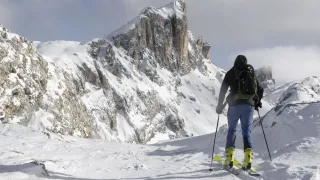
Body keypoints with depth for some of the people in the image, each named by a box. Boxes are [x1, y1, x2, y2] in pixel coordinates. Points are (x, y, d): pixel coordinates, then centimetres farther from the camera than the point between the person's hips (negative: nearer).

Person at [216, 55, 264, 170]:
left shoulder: (231, 73, 6)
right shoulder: (252, 73, 14)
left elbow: (223, 90, 2)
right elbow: (260, 90, 19)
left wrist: (219, 105, 10)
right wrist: (257, 102, 35)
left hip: (235, 104, -2)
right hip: (249, 105, 2)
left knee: (231, 129, 11)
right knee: (247, 131, 5)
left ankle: (229, 158, 1)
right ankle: (248, 157, -12)